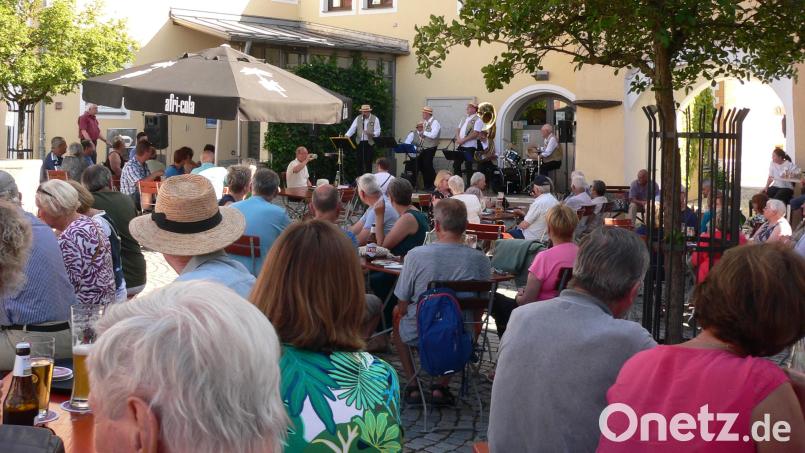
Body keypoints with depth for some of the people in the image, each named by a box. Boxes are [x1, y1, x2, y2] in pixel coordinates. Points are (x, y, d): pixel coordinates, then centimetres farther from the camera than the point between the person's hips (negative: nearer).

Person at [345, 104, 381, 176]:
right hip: (360, 143, 2)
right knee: (359, 162, 1)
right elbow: (352, 129, 1)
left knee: (368, 162, -1)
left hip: (369, 143, -2)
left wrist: (371, 133, -24)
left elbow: (377, 133, -4)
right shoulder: (358, 118, 7)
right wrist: (346, 136, -16)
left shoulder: (375, 119, -1)